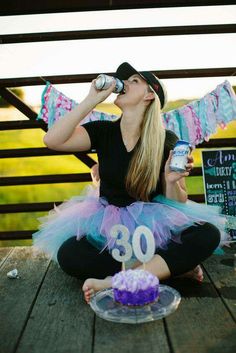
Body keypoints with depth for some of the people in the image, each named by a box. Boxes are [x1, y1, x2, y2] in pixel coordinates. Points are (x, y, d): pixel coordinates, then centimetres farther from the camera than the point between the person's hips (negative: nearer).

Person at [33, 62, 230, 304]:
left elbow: (178, 204, -3)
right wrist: (92, 99, -16)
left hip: (154, 227, -1)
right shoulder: (103, 131, -1)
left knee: (209, 234, -26)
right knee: (68, 255, -29)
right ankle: (174, 266, -19)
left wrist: (172, 181, -25)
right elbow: (52, 140, -18)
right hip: (108, 227, 1)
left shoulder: (167, 141, -6)